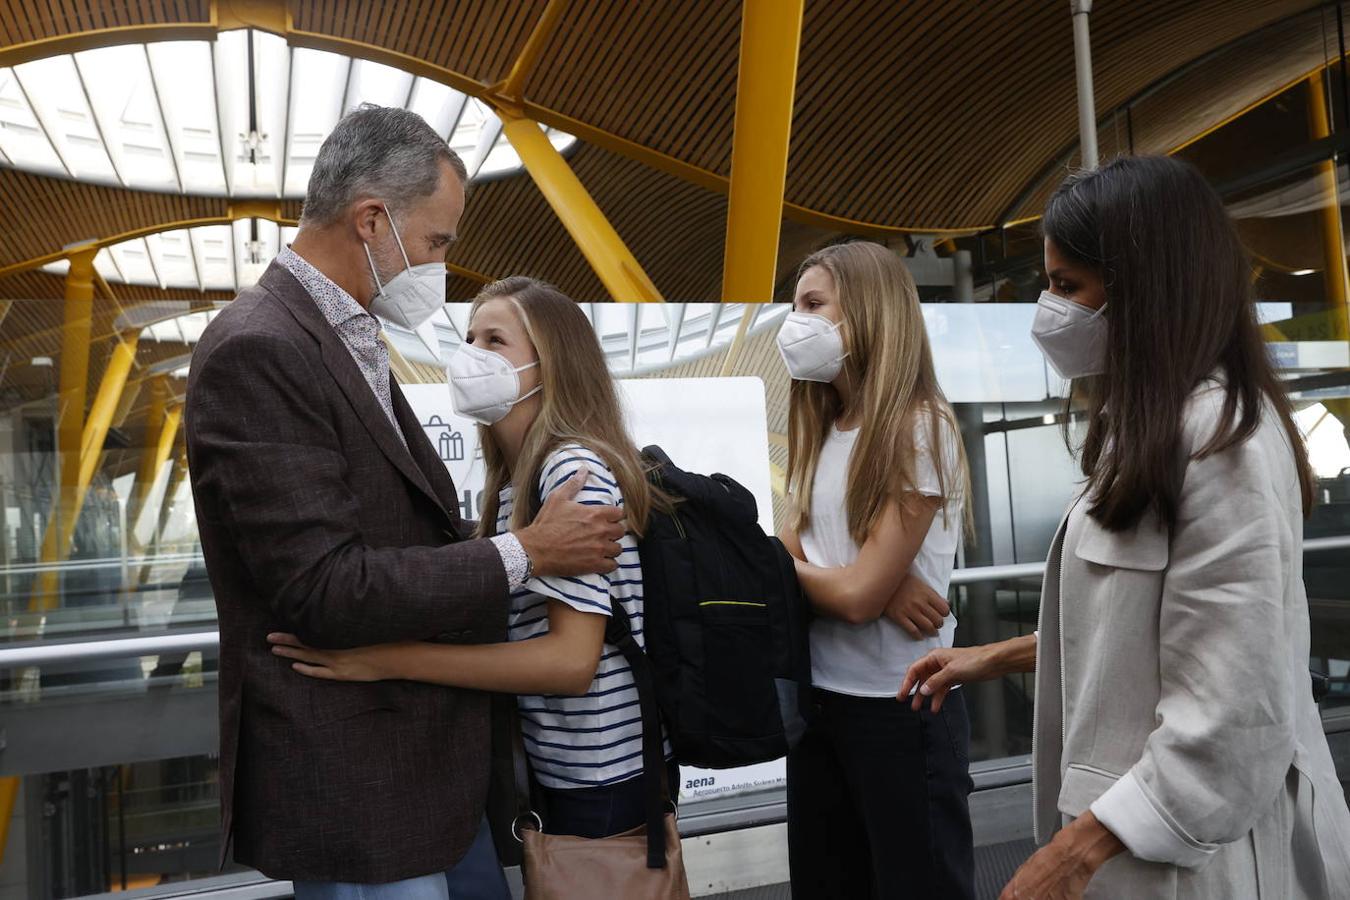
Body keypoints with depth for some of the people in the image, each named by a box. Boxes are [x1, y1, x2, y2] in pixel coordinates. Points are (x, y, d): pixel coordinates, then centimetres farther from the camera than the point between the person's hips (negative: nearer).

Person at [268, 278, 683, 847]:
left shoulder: (575, 468, -19)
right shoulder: (513, 483, 7)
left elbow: (571, 659, -26)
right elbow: (523, 631, 9)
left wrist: (388, 659, -29)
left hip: (606, 777, -8)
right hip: (553, 765, 8)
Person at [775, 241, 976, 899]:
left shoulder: (921, 430, -15)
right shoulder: (819, 435, 9)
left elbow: (859, 595, -20)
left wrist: (792, 567, -2)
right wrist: (882, 588, -17)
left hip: (900, 708, -7)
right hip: (818, 697, 7)